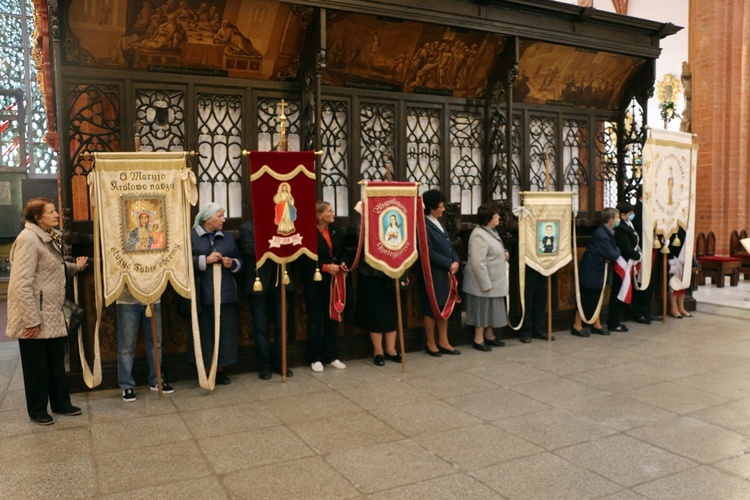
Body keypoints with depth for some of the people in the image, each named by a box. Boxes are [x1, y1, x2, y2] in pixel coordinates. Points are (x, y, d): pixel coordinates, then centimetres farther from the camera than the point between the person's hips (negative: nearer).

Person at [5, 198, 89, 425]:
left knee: (57, 361, 16)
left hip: (53, 314, 9)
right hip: (35, 316, -9)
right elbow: (22, 284, -23)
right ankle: (37, 411, 21)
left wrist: (76, 267, 10)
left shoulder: (50, 237, 11)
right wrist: (31, 320, -22)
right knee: (36, 365, 6)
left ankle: (61, 403, 29)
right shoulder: (28, 239, -19)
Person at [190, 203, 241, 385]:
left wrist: (232, 263, -4)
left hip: (225, 293, 4)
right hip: (202, 293, -4)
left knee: (225, 330, 4)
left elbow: (239, 261, 17)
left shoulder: (228, 238, 16)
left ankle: (220, 369, 15)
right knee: (204, 331, -2)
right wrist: (205, 260, -13)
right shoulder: (191, 236, 1)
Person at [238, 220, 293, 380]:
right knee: (261, 328, 4)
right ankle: (264, 366, 14)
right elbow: (251, 249, -17)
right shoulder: (247, 228, -1)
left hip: (279, 284, 4)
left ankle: (279, 363, 19)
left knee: (280, 326, 8)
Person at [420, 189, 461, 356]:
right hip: (433, 273, -9)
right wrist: (449, 264, -14)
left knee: (444, 307, 13)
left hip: (446, 273, 9)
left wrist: (456, 261, -3)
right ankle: (430, 343, 16)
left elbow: (449, 246, 15)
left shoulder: (438, 223, 14)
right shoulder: (424, 226, -15)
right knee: (432, 309, 3)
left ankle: (443, 342, 22)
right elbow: (429, 252, -19)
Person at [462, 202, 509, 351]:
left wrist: (503, 254, 5)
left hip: (493, 279, 10)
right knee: (483, 309, 1)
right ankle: (478, 339, 12)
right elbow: (478, 263, -27)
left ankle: (489, 336, 30)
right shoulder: (479, 235, -23)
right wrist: (486, 284, -25)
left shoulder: (491, 231, 9)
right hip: (484, 280, -10)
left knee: (490, 308, 18)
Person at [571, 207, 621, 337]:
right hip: (590, 271, -9)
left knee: (595, 298, 15)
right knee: (585, 299, -1)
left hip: (597, 270, 9)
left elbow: (610, 252, 12)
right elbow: (613, 255, -23)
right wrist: (617, 250, -2)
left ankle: (596, 325, 25)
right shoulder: (601, 235, -25)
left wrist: (609, 258, -10)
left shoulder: (607, 232, 5)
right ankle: (577, 326, 10)